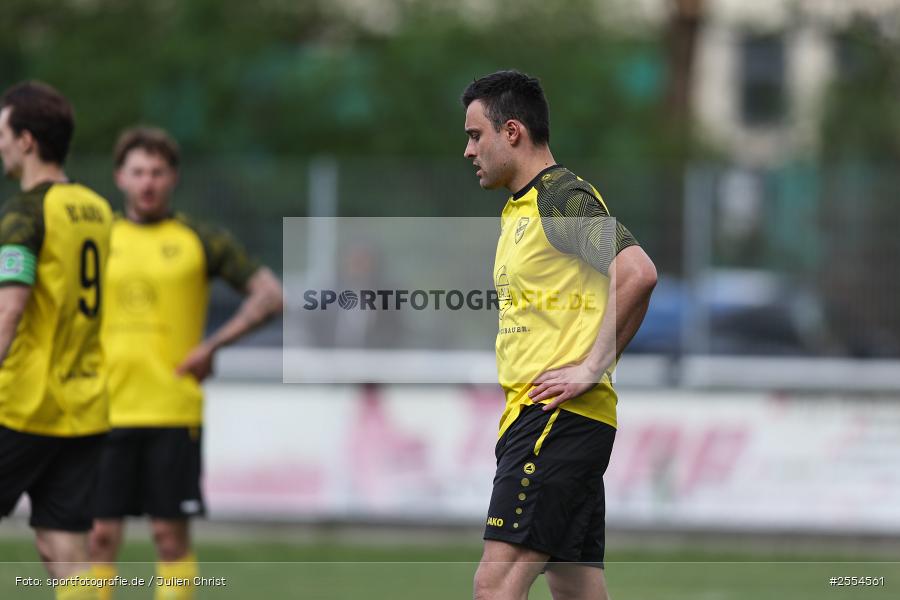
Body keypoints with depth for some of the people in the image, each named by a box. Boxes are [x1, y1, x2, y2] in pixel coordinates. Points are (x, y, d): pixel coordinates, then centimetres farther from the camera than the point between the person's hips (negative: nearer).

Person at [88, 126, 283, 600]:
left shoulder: (200, 241, 3)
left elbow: (269, 294, 0)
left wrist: (213, 344, -9)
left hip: (173, 412, -2)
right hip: (106, 412, 2)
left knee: (170, 534, -1)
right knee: (100, 534, -1)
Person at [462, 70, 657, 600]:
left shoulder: (562, 195, -9)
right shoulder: (520, 208, 21)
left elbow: (638, 273, -23)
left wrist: (591, 368, -21)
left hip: (557, 416, -10)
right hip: (532, 416, 10)